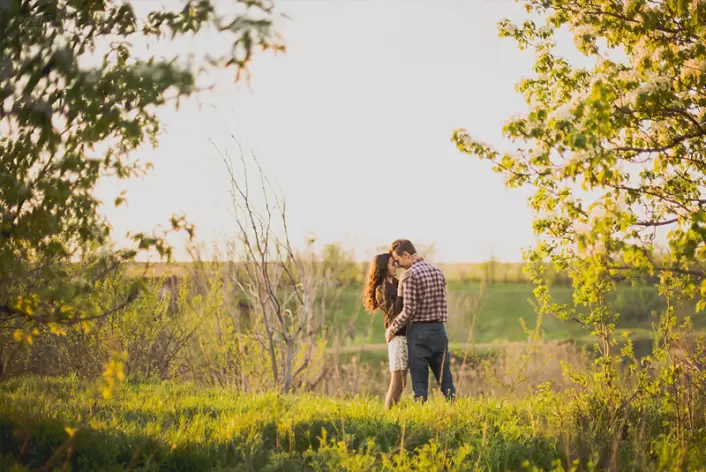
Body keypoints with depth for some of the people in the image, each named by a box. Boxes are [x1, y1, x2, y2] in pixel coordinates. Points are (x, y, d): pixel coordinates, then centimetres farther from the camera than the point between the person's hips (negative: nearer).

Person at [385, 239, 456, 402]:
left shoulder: (410, 274, -11)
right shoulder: (437, 272, 11)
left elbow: (409, 310, -15)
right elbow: (441, 303, 14)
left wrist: (392, 328, -3)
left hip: (419, 331, -6)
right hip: (439, 329, 6)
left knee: (419, 380, 1)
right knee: (444, 377, 10)